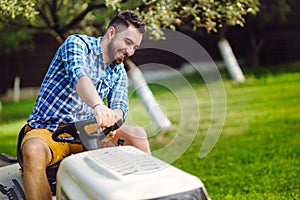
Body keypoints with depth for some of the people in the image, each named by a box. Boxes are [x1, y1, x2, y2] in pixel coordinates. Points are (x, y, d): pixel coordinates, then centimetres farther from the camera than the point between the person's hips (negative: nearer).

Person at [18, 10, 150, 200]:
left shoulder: (119, 72, 14)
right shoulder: (77, 43, -6)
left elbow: (120, 105, -1)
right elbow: (77, 75, -28)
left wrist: (112, 118, -29)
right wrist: (98, 106, -49)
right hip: (47, 130, -5)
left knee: (137, 134, -14)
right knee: (34, 151, -38)